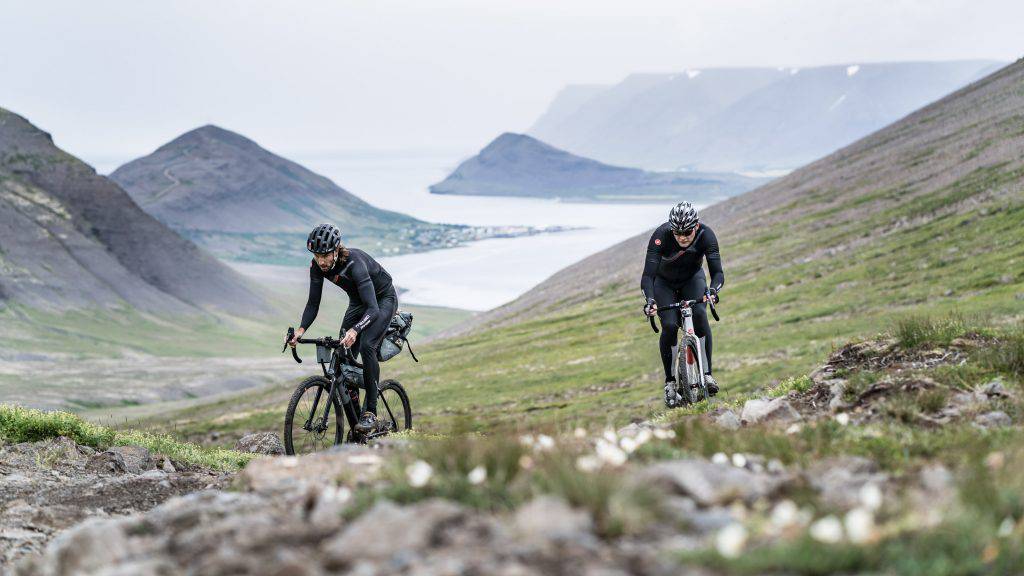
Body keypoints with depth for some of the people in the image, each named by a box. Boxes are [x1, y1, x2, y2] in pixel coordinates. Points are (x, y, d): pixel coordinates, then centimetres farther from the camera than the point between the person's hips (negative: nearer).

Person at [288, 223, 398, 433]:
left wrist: (354, 331, -60)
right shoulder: (317, 266, -20)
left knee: (366, 345, -27)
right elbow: (313, 303, -13)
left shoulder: (354, 263, -38)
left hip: (383, 299, -7)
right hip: (358, 301, 7)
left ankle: (370, 412, -21)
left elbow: (372, 308, -44)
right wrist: (301, 329, -30)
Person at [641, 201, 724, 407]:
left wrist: (712, 290, -55)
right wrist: (650, 300, -54)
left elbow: (717, 272, -34)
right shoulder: (661, 235, -34)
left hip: (692, 278, 1)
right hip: (664, 282, -1)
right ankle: (670, 381, -4)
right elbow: (647, 275, -36)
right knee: (669, 326, -21)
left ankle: (706, 373, -18)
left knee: (699, 315, -28)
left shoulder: (706, 235, -30)